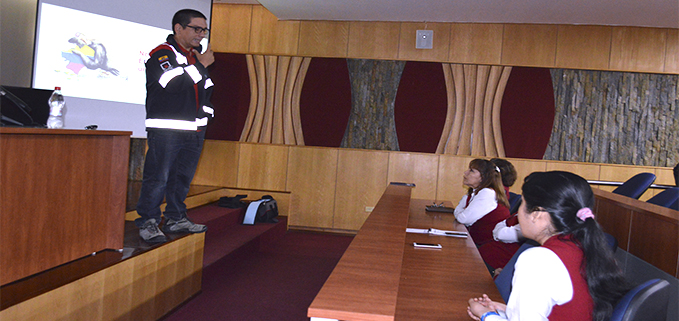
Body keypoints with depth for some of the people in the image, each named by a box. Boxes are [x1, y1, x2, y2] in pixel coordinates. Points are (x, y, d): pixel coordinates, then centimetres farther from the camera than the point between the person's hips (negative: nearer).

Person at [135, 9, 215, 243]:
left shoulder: (196, 56, 20)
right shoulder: (162, 54, -5)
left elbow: (207, 89, 30)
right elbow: (174, 83, -22)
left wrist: (206, 113, 17)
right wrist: (201, 65, -13)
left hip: (194, 131, 8)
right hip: (165, 129, -7)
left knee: (183, 177, 12)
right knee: (158, 178, -7)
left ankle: (176, 218, 22)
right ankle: (148, 222, 3)